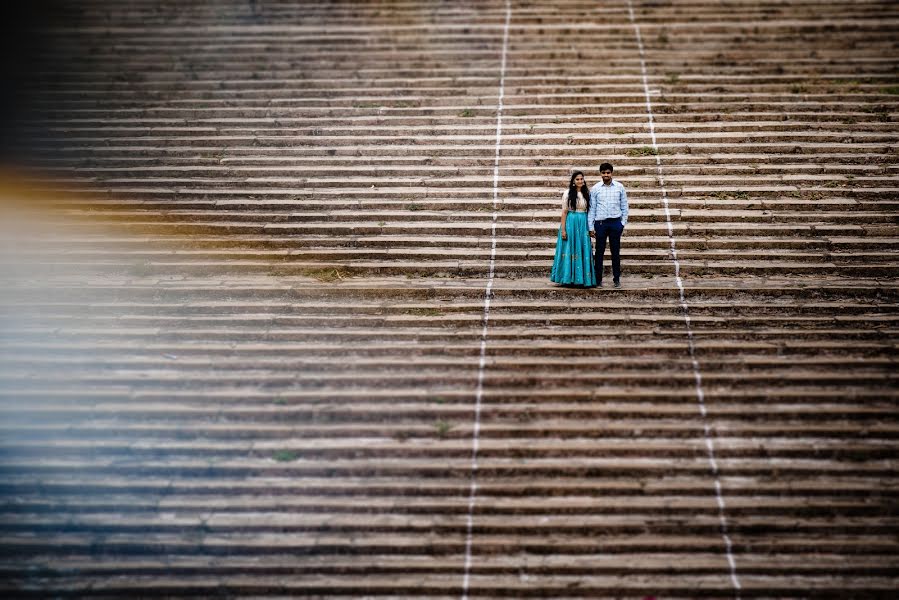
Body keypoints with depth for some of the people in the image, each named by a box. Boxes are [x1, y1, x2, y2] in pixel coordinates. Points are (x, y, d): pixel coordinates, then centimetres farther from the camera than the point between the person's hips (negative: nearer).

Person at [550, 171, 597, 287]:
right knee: (570, 250, -1)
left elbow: (589, 211, 12)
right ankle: (570, 278, 5)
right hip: (571, 223, -4)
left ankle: (583, 278, 9)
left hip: (584, 224, 4)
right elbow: (564, 212, -3)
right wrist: (563, 229, -8)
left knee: (584, 250, 3)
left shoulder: (587, 193, 9)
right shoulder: (568, 193, -2)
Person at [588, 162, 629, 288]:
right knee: (599, 251, 3)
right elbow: (592, 208, 4)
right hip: (600, 223, 0)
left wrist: (623, 222, 1)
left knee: (616, 251, 5)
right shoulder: (595, 189, 3)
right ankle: (598, 279, 10)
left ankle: (617, 279, 13)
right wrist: (591, 227, 1)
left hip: (615, 222, 0)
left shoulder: (619, 187, 3)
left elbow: (624, 206, 8)